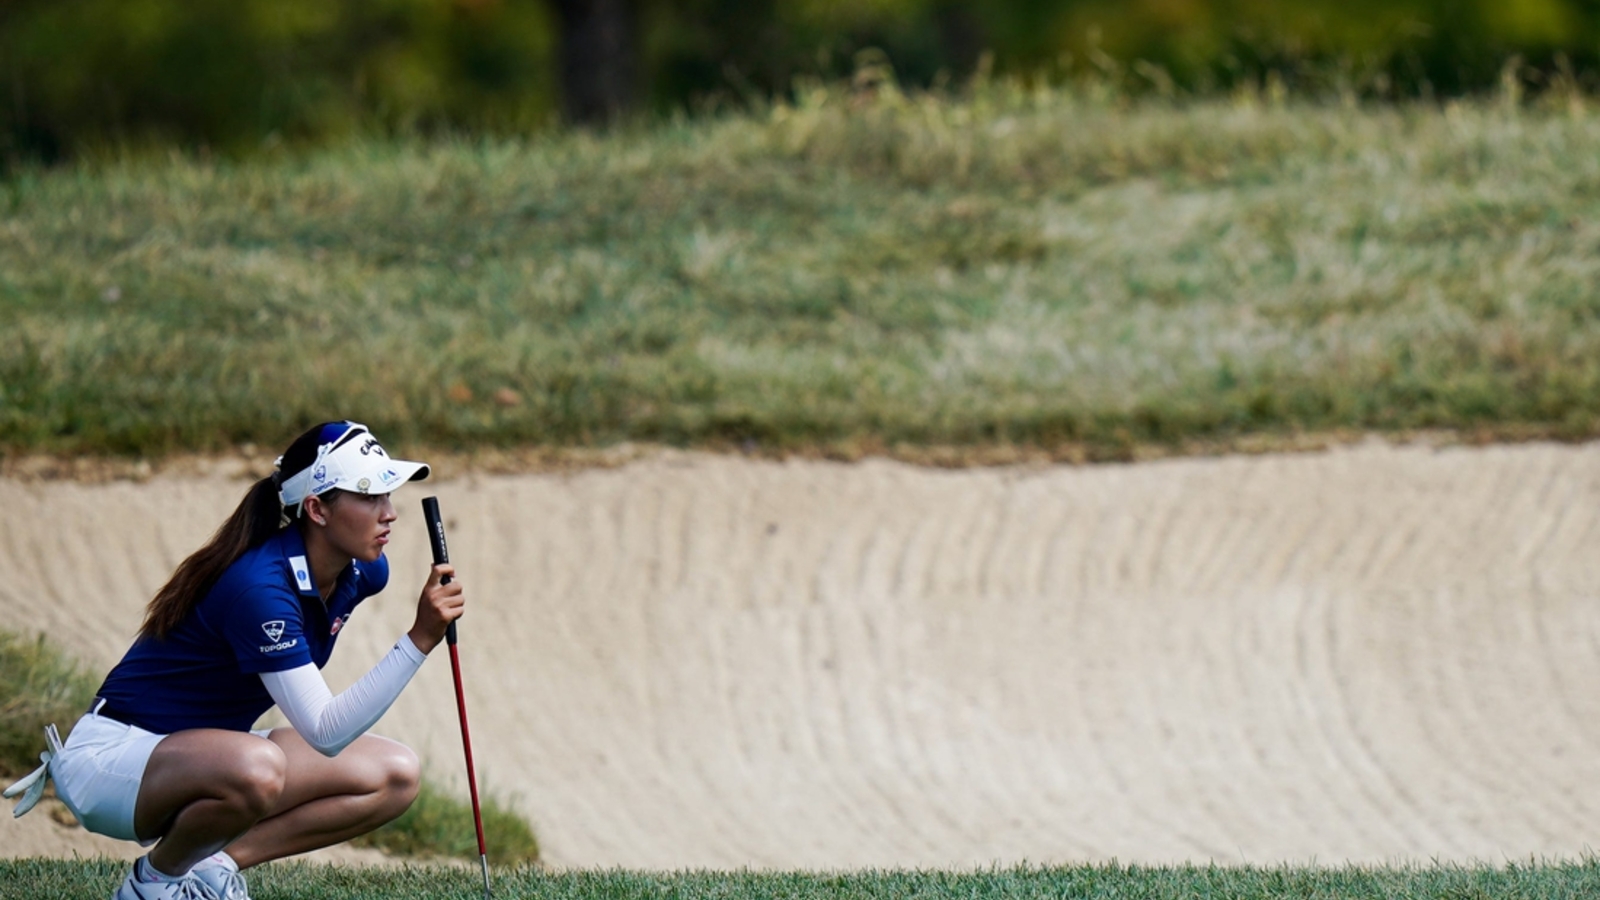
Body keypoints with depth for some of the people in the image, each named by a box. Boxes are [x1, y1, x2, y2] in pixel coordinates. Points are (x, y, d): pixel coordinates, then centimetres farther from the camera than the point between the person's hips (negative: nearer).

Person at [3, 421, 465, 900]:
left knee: (396, 774, -2)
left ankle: (218, 861, -2)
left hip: (209, 755, 9)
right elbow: (326, 734, -34)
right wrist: (419, 641, -39)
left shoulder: (364, 572, -2)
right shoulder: (258, 587, -29)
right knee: (255, 769, -41)